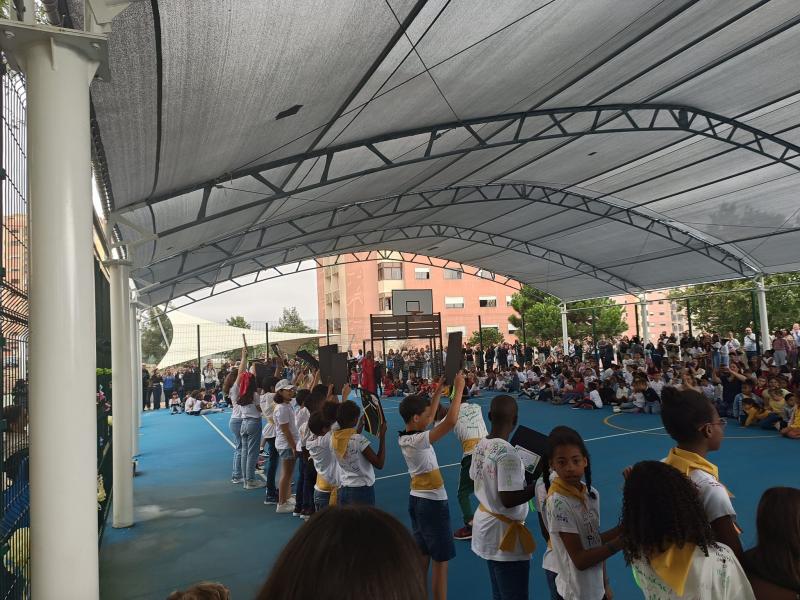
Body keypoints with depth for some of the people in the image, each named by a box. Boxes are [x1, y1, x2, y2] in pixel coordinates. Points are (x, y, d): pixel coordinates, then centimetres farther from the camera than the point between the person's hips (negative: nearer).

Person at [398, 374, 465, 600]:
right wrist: (459, 389, -26)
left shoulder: (404, 438, 0)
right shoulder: (419, 440, -25)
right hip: (433, 502, -9)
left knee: (422, 557, 19)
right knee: (440, 560, 4)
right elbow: (451, 421, -36)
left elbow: (428, 417, 15)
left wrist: (438, 391, 12)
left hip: (416, 499, 9)